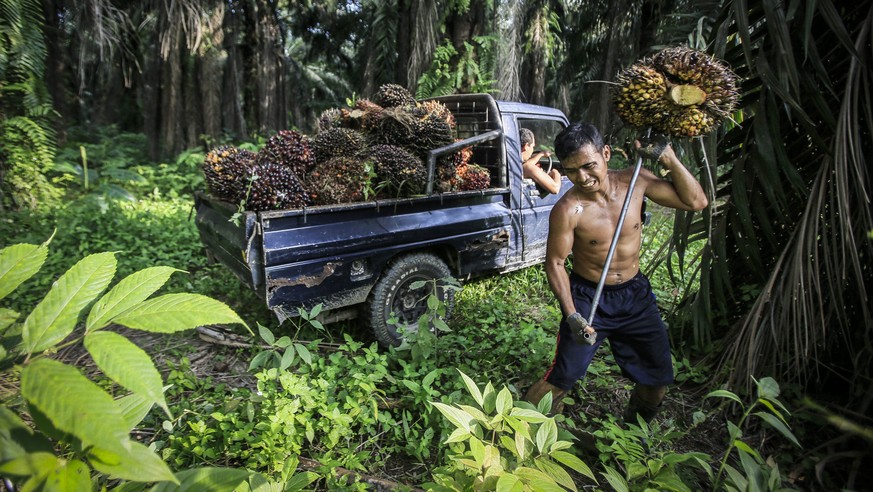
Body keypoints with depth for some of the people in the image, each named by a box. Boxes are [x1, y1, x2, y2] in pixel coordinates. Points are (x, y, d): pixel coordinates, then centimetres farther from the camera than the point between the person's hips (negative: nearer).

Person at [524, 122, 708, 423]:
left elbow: (696, 202, -5)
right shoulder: (567, 210, -23)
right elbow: (555, 263, -16)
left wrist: (669, 159, -15)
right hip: (588, 297, -5)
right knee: (562, 378, -6)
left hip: (635, 293, 5)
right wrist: (571, 315, -24)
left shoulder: (635, 182, -10)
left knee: (659, 376, 16)